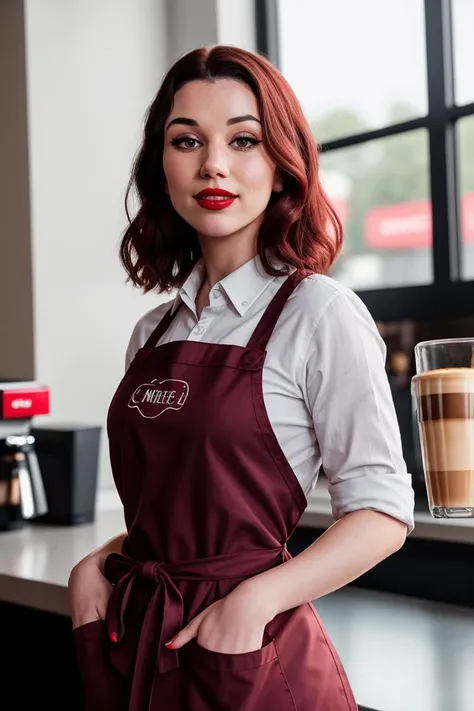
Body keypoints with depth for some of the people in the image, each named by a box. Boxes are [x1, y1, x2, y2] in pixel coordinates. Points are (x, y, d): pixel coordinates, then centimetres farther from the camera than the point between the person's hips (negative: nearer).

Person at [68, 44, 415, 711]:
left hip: (248, 656, -5)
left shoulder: (319, 314, -11)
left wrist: (256, 599, -22)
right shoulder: (153, 331, 7)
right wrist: (96, 565, -1)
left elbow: (382, 514, -12)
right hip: (132, 649, 6)